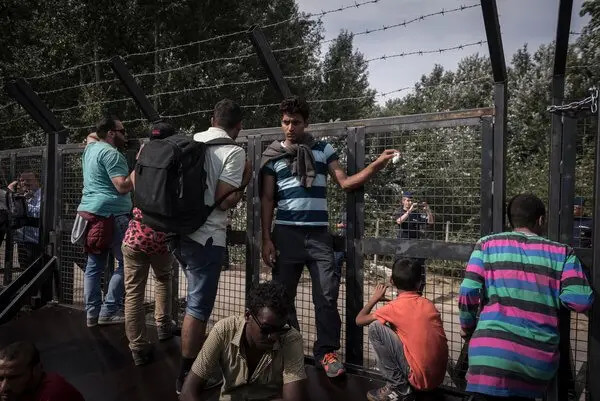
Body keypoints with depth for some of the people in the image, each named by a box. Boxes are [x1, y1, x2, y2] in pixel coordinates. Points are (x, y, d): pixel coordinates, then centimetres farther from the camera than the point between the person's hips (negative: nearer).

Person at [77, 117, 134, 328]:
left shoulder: (91, 148, 18)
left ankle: (92, 312, 12)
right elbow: (122, 187, -19)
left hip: (91, 212, 10)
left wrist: (98, 133, 26)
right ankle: (109, 310, -4)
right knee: (126, 262, -4)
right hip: (110, 214, -10)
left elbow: (91, 135, 43)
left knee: (94, 265, 9)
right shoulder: (111, 153, -11)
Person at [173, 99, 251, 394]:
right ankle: (187, 375, 13)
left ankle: (201, 355, 41)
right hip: (206, 236, -8)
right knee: (198, 305, 3)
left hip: (180, 230, 8)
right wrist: (245, 180, 0)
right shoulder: (233, 152, -11)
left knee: (198, 299, 24)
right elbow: (224, 201, -15)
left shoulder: (190, 142, 9)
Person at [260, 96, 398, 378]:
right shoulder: (273, 155, 6)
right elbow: (267, 199, 5)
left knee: (327, 296, -3)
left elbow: (345, 182, 3)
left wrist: (377, 165, -10)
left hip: (318, 233, 0)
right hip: (285, 233, 0)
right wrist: (266, 239, -2)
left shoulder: (323, 149, 9)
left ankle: (326, 352, 11)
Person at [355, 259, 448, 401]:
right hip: (438, 377, 7)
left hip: (420, 378, -6)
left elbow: (359, 320, 1)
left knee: (376, 328, -4)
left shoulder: (394, 307, -9)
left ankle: (399, 388, 3)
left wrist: (375, 298, 17)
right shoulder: (429, 304, 6)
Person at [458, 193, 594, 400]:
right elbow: (580, 301, 1)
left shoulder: (487, 244, 6)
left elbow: (468, 293, -1)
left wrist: (467, 326, 16)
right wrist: (550, 295, 21)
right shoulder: (561, 252, 9)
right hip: (539, 357, 2)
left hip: (492, 352, -1)